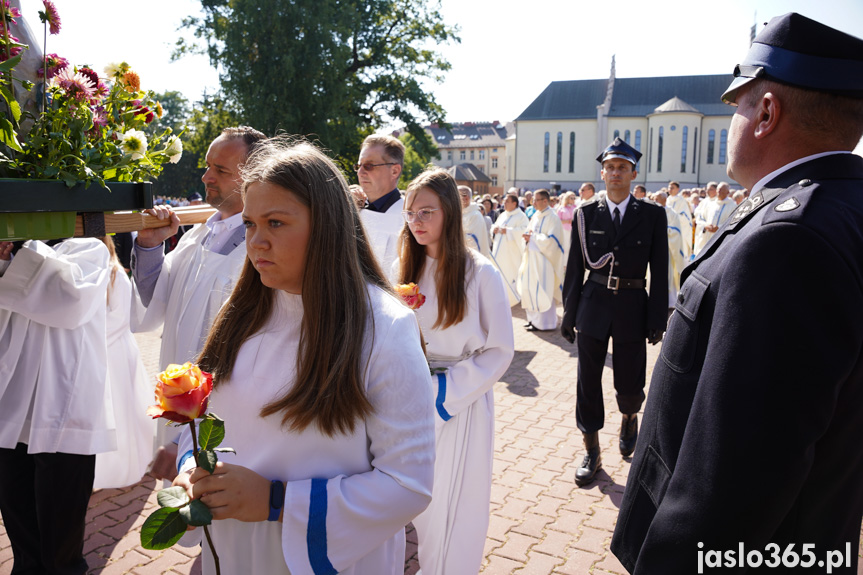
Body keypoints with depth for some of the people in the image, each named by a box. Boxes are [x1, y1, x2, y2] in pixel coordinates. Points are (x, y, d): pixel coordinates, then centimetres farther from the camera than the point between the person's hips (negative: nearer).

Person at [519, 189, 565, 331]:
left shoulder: (552, 218, -12)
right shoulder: (536, 216, 13)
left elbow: (551, 240, -19)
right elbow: (529, 231, 20)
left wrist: (533, 237, -14)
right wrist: (527, 236, -3)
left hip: (544, 260, -8)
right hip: (532, 257, 8)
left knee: (541, 291, -6)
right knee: (530, 288, 10)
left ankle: (543, 322, 2)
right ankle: (534, 318, 20)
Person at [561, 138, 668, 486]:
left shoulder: (652, 215, 0)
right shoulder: (586, 214, 3)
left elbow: (660, 271, 0)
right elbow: (575, 266, 5)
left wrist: (658, 319, -5)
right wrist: (569, 312, 3)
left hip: (632, 307, -1)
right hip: (593, 304, 1)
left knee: (629, 383, 7)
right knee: (588, 381, 5)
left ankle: (629, 418, 43)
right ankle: (592, 454, 20)